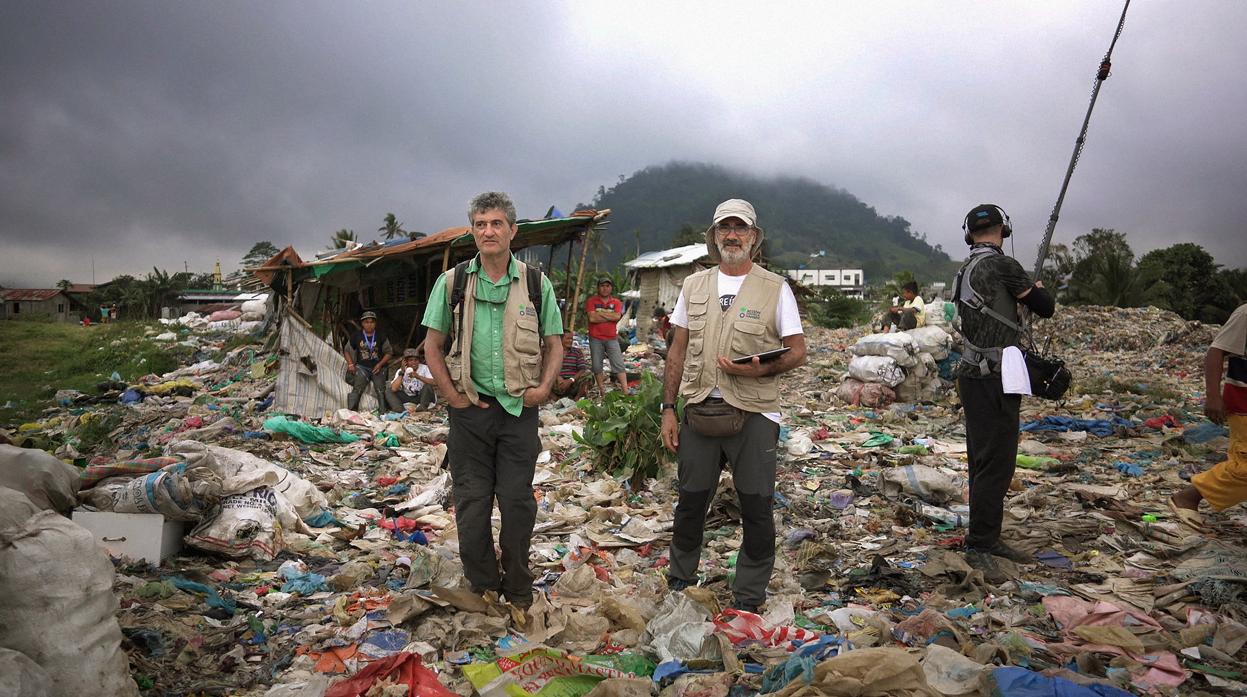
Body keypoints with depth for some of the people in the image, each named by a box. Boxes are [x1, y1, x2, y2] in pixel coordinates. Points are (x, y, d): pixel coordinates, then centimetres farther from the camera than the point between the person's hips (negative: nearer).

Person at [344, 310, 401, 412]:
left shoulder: (381, 337, 4)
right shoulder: (356, 336, 6)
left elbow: (389, 352, 6)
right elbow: (347, 351, 15)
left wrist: (380, 364, -8)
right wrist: (350, 364, 0)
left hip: (377, 368, 1)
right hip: (362, 367, 0)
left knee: (381, 391, -8)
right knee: (356, 390, -17)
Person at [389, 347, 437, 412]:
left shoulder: (424, 368, -9)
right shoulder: (400, 371, -4)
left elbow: (433, 382, -25)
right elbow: (394, 388, -19)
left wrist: (418, 377, -35)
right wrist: (402, 373, -21)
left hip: (424, 397, -2)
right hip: (408, 398, 2)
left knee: (427, 386, -29)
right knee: (390, 390, -15)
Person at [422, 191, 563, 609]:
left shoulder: (536, 284, 3)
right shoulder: (452, 283, 1)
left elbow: (554, 344, 9)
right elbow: (433, 345, 5)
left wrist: (544, 387, -6)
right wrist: (452, 396, -4)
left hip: (520, 408, 0)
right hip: (470, 407, 0)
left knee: (518, 501, 6)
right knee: (471, 501, 7)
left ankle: (518, 591, 23)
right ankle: (482, 588, 24)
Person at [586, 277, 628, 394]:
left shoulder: (616, 302, 7)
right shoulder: (591, 301, 1)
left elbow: (617, 316, -11)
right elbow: (592, 318, -13)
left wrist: (600, 313, -10)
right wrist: (610, 316, -7)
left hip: (612, 338, 1)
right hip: (596, 338, -1)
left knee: (619, 365, -4)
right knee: (597, 366, 1)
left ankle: (625, 391, -7)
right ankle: (602, 392, 9)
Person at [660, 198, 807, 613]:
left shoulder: (775, 288, -1)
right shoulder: (694, 286, 9)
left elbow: (797, 352, -1)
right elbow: (677, 352, 11)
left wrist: (761, 370, -20)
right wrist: (668, 409, 7)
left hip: (753, 413, -3)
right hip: (700, 410, 3)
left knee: (756, 508, 3)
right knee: (690, 502, 12)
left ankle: (748, 597, 20)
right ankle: (679, 582, 31)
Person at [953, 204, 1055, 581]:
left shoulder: (966, 270, 12)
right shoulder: (1002, 265, -13)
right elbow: (1046, 308, -5)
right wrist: (1039, 288, 15)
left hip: (976, 376, 9)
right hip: (993, 380, -9)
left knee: (986, 461, 15)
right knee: (995, 463, -7)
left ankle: (989, 538, 23)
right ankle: (978, 548, -3)